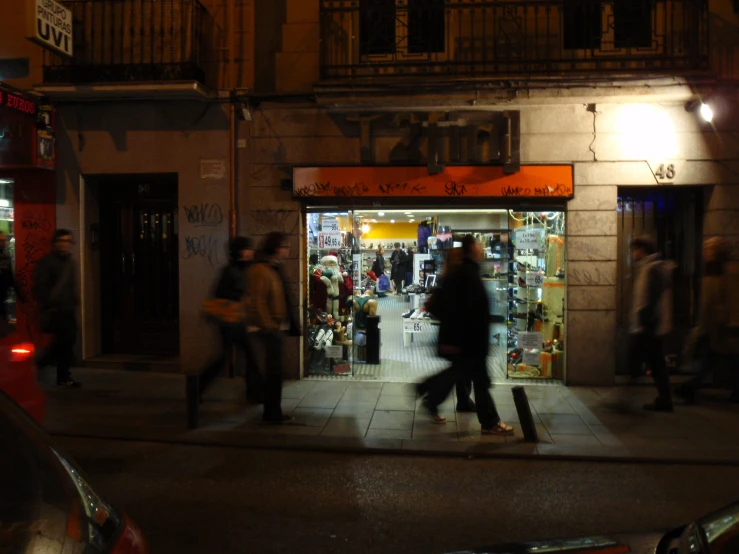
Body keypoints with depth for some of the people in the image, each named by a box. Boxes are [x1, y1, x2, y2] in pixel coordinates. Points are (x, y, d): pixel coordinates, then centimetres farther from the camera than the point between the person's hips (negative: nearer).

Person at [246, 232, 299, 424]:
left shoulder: (274, 268, 14)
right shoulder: (260, 270, -16)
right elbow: (256, 302, -21)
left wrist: (289, 324, 19)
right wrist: (268, 326, -21)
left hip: (276, 327, 10)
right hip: (269, 329, -10)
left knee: (274, 371, 15)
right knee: (273, 371, -3)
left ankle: (273, 412, 25)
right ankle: (272, 413, 7)